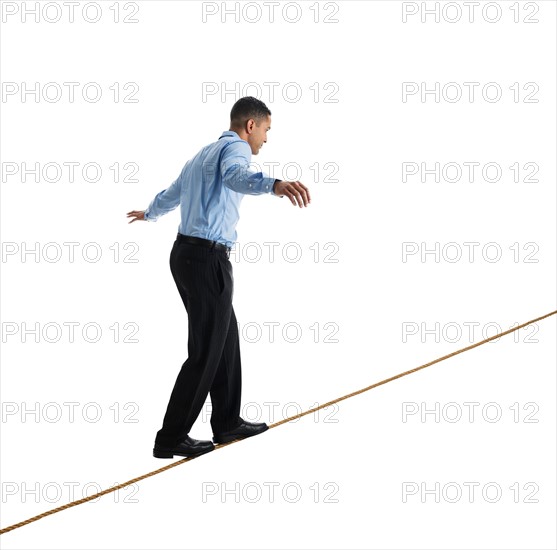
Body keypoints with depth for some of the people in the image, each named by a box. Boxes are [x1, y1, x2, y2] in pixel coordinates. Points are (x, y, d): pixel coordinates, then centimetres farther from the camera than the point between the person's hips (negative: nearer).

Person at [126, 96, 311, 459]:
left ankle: (228, 422, 23)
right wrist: (274, 185, -57)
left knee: (226, 339, 17)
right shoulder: (235, 147, -8)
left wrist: (149, 214, 63)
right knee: (206, 351, -3)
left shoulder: (204, 154, 21)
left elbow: (170, 195, 39)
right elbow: (235, 175, -35)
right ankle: (171, 438, 2)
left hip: (186, 253, 10)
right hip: (208, 258, -10)